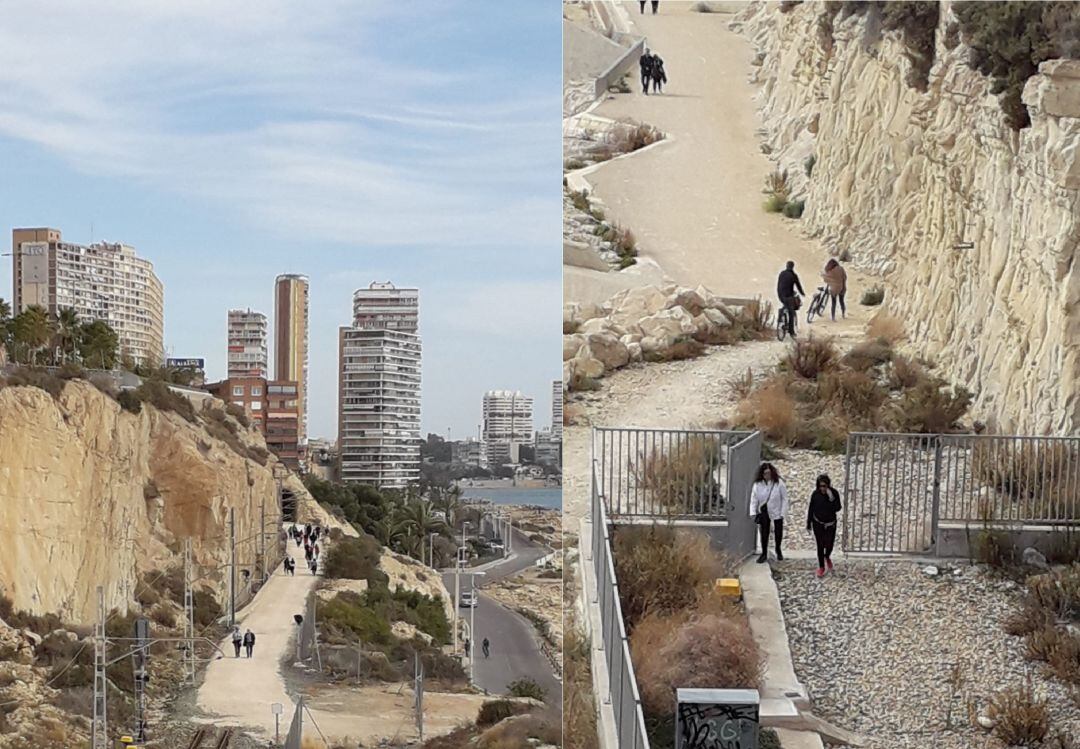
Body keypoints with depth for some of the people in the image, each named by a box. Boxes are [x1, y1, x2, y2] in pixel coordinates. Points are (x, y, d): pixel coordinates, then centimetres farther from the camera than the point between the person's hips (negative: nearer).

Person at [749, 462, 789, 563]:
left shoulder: (779, 483, -14)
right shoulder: (757, 484, -10)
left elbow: (784, 499, -9)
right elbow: (753, 499, -6)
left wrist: (783, 513, -12)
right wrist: (753, 513, -15)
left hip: (777, 512, -1)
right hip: (764, 512, 1)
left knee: (778, 532, 11)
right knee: (764, 533, 2)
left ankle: (778, 550, 37)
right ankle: (764, 554, 14)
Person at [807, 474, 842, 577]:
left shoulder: (834, 493, -14)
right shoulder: (815, 494, -12)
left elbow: (837, 508, -19)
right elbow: (811, 509, -3)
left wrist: (832, 498, -34)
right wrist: (808, 524, 2)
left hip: (830, 524, 0)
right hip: (818, 524, 0)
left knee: (829, 544, 6)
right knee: (820, 545, 5)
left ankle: (827, 557, 41)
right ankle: (821, 567, 20)